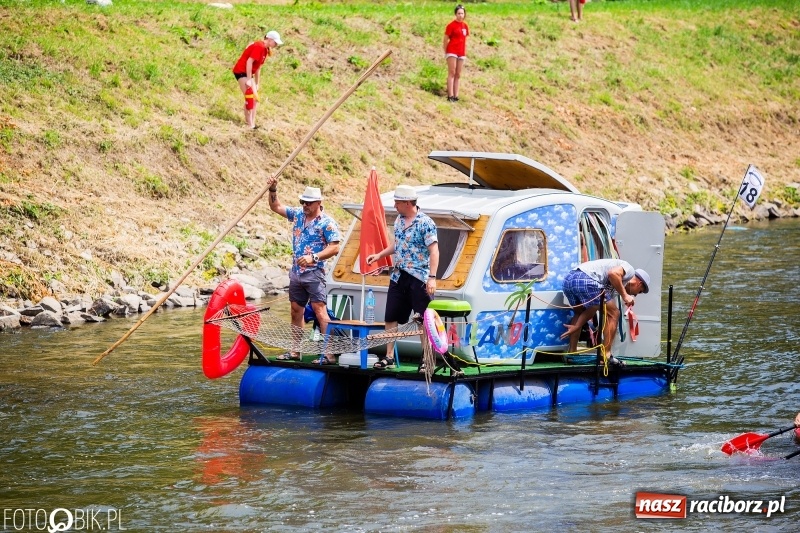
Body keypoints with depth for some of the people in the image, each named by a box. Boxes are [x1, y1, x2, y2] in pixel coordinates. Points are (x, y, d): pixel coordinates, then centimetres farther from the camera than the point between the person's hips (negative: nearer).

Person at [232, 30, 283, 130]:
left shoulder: (265, 50, 11)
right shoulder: (259, 46, -18)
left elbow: (258, 67, 16)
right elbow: (249, 61, -24)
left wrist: (257, 83, 16)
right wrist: (249, 80, -24)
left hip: (248, 73, 10)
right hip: (241, 71, -10)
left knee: (255, 98, 10)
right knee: (250, 97, -15)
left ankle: (252, 123, 12)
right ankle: (249, 124, -15)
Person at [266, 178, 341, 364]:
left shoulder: (327, 223, -10)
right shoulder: (298, 214, 10)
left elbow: (334, 248, -15)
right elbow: (276, 207, 18)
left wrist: (314, 257, -24)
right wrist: (273, 190, 2)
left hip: (314, 273, -8)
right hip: (296, 272, 8)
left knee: (320, 310, -14)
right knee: (296, 311, 12)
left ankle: (329, 354, -17)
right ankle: (295, 351, 20)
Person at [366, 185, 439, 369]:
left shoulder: (425, 223, -14)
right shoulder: (399, 220, 11)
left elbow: (434, 251, -17)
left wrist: (432, 277, -24)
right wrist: (379, 255, 18)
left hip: (419, 279, -8)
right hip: (399, 276, 8)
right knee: (390, 318, 8)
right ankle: (389, 357, 16)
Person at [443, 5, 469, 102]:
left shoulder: (465, 26, 11)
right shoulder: (451, 25, -7)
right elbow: (445, 40, -5)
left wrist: (465, 53, 14)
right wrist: (446, 53, -7)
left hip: (461, 53, 6)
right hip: (452, 51, -6)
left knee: (458, 75, 8)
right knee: (452, 73, -10)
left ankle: (456, 96, 11)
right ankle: (450, 95, -13)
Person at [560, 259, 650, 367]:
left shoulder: (614, 287, 33)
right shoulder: (629, 270, 11)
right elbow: (613, 273, -13)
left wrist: (575, 327, 26)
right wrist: (624, 295, -5)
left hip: (568, 279, 10)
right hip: (585, 279, -10)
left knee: (579, 313, 34)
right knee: (613, 314, 4)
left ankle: (571, 353, 32)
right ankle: (606, 355, 3)